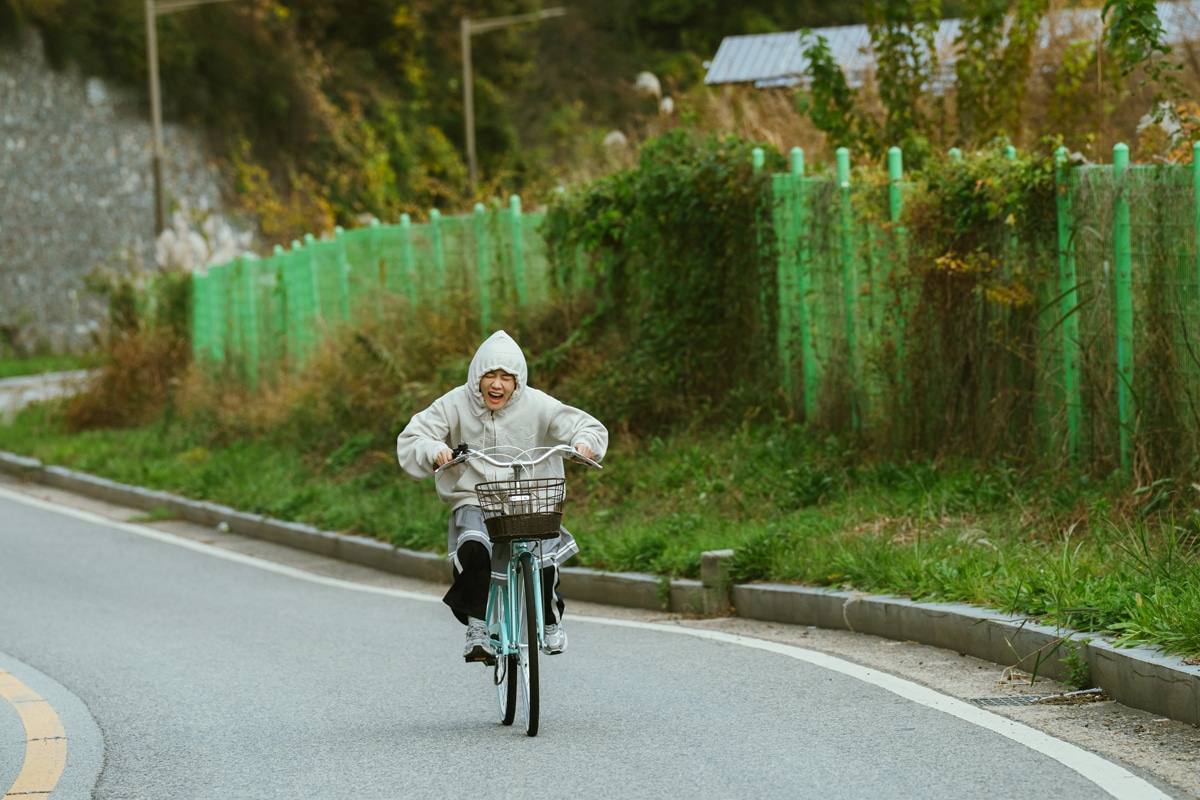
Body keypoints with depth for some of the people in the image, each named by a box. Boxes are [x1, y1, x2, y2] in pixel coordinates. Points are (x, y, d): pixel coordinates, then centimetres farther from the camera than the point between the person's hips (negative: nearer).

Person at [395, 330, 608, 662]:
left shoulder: (536, 405, -4)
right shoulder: (456, 404, -4)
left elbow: (589, 426, -1)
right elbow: (410, 440, -4)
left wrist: (584, 443, -25)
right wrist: (433, 452, -26)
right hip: (474, 501, -1)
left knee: (543, 559, -24)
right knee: (472, 547, -34)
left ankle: (550, 621, 10)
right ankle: (477, 628, -17)